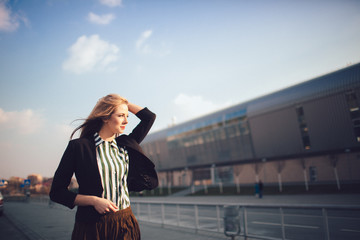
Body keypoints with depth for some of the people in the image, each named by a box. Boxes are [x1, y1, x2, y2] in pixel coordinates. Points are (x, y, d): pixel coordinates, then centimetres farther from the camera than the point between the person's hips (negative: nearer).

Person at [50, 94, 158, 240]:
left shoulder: (125, 145, 7)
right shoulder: (79, 146, -6)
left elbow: (149, 117, 15)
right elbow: (56, 192, -5)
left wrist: (124, 103, 11)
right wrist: (94, 200, -16)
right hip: (92, 228, -4)